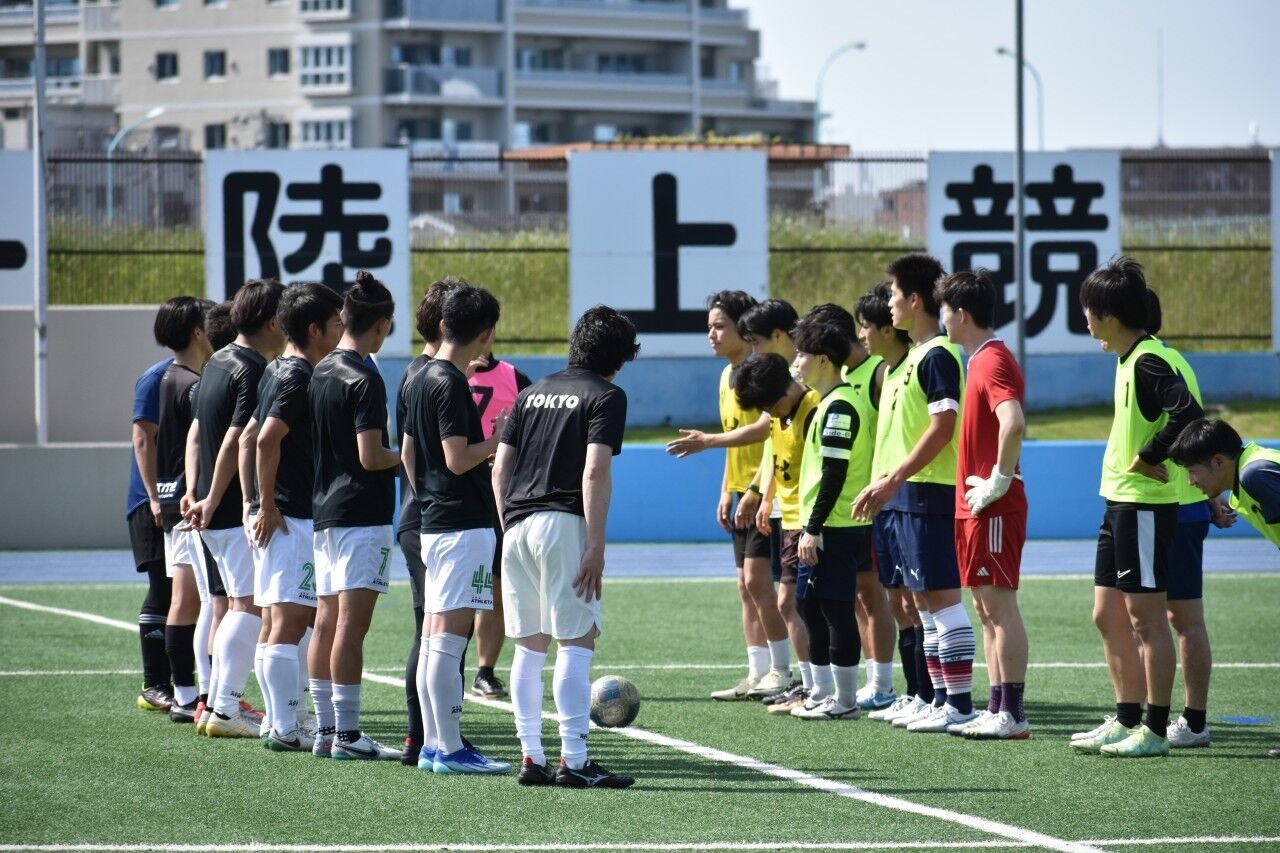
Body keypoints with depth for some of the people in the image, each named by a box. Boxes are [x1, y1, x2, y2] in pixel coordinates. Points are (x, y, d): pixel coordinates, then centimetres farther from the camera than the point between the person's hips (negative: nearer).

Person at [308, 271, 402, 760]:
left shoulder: (319, 373, 10)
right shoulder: (365, 380, -14)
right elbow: (371, 456, -18)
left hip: (323, 512, 8)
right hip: (362, 514, -8)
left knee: (326, 622, 10)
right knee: (352, 623, -8)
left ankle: (325, 730, 13)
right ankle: (347, 735, -9)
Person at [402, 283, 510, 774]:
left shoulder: (423, 379, 13)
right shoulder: (451, 384, -15)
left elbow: (408, 452, 21)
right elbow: (458, 458, -19)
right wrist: (499, 439, -6)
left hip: (432, 523, 10)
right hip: (463, 526, -10)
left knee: (433, 636, 10)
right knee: (450, 635, -9)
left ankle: (433, 744, 14)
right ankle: (449, 749, -10)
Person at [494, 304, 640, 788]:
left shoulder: (533, 393, 19)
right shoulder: (606, 396, -1)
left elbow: (500, 468, 15)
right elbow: (595, 472, -13)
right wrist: (596, 545, -14)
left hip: (518, 526, 7)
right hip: (563, 526, -7)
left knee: (529, 647, 11)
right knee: (576, 643, -6)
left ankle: (531, 757, 12)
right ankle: (573, 761, -11)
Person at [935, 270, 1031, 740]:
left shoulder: (993, 361, -15)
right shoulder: (981, 359, 16)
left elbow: (1014, 422, -31)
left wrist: (998, 481, -23)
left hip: (994, 507, -10)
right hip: (974, 505, 10)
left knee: (1000, 606, -9)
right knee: (986, 609, 11)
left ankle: (1012, 714, -8)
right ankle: (996, 709, 14)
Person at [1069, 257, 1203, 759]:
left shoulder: (1149, 361, -17)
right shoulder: (1129, 360, 13)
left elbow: (1188, 414, -30)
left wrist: (1148, 459, -21)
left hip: (1144, 506, -10)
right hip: (1118, 503, 10)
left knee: (1146, 618, -5)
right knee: (1108, 617, 13)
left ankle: (1155, 731, -1)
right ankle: (1126, 721, 20)